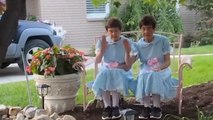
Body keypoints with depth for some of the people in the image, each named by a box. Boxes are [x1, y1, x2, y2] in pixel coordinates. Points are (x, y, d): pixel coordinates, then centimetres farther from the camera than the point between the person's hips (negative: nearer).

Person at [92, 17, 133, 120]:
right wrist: (103, 48, -19)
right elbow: (97, 61, -7)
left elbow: (128, 65, -9)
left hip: (120, 70, -1)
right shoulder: (102, 42, 2)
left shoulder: (125, 42, -3)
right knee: (103, 77, -33)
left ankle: (115, 106, -28)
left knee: (116, 78, -36)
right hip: (105, 70, 2)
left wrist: (127, 51, -23)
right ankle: (107, 107, -27)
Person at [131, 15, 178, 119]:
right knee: (143, 77, -34)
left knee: (154, 76, -36)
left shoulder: (163, 40, -5)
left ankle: (156, 107, -26)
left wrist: (159, 67, -26)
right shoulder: (139, 44, 1)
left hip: (161, 70, -2)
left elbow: (168, 61, -6)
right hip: (146, 71, 2)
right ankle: (147, 106, -25)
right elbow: (131, 60, -9)